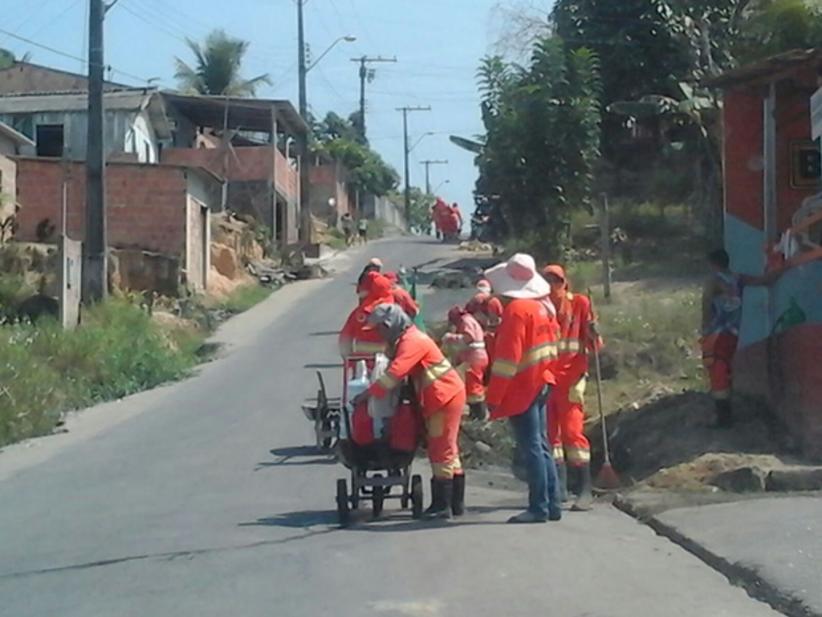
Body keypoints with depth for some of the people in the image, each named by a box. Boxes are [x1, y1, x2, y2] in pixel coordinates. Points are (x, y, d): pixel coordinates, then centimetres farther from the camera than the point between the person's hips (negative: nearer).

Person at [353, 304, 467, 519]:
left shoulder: (412, 341, -17)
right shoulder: (404, 341, 15)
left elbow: (395, 373, -26)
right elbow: (396, 371, 17)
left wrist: (367, 394, -23)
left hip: (445, 398, -10)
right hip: (444, 398, 10)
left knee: (441, 451, -8)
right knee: (447, 450, 13)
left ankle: (442, 505, -6)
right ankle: (456, 502, 19)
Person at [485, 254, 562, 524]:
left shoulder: (516, 310, -17)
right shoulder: (543, 307, 9)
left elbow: (507, 358, -20)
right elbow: (551, 349, 16)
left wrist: (494, 396, -17)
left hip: (520, 389, -9)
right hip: (541, 384, 9)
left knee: (531, 448, -6)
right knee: (541, 446, 13)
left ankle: (539, 507, -4)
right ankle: (552, 504, 16)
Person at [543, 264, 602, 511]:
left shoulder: (579, 303, 1)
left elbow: (593, 345, 0)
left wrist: (593, 334, -20)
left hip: (570, 378, -4)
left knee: (572, 431, -11)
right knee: (550, 433, 5)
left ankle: (585, 490, -10)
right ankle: (558, 488, 11)